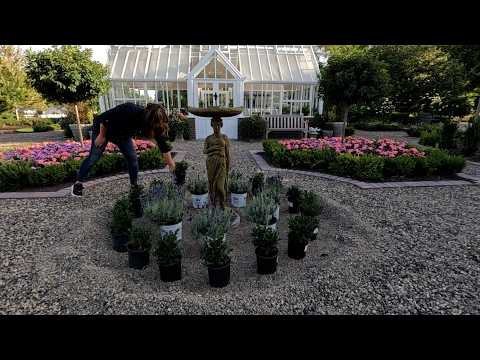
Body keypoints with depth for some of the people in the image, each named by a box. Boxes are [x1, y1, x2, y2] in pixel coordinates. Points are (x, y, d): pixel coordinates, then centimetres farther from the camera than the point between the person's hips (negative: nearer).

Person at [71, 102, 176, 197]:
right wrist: (102, 136, -16)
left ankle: (135, 185, 7)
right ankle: (78, 183, 16)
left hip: (123, 135, 5)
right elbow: (104, 118, -28)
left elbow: (165, 147, -18)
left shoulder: (155, 125, -27)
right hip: (102, 128, -4)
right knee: (93, 157, -1)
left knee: (132, 158, -6)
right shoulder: (129, 111, -43)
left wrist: (172, 165, -17)